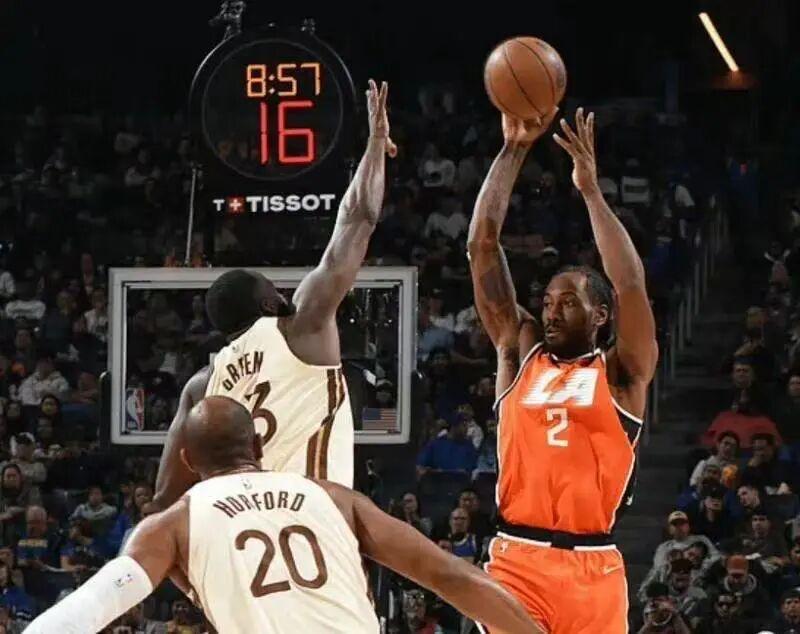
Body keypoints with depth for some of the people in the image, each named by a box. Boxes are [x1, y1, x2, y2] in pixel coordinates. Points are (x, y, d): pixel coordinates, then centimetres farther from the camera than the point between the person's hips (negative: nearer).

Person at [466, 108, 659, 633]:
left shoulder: (622, 373, 6)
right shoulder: (519, 353, 13)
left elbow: (631, 284, -11)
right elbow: (483, 246, 8)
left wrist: (590, 188, -8)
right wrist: (514, 150, 3)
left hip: (592, 569, -1)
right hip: (517, 562, 2)